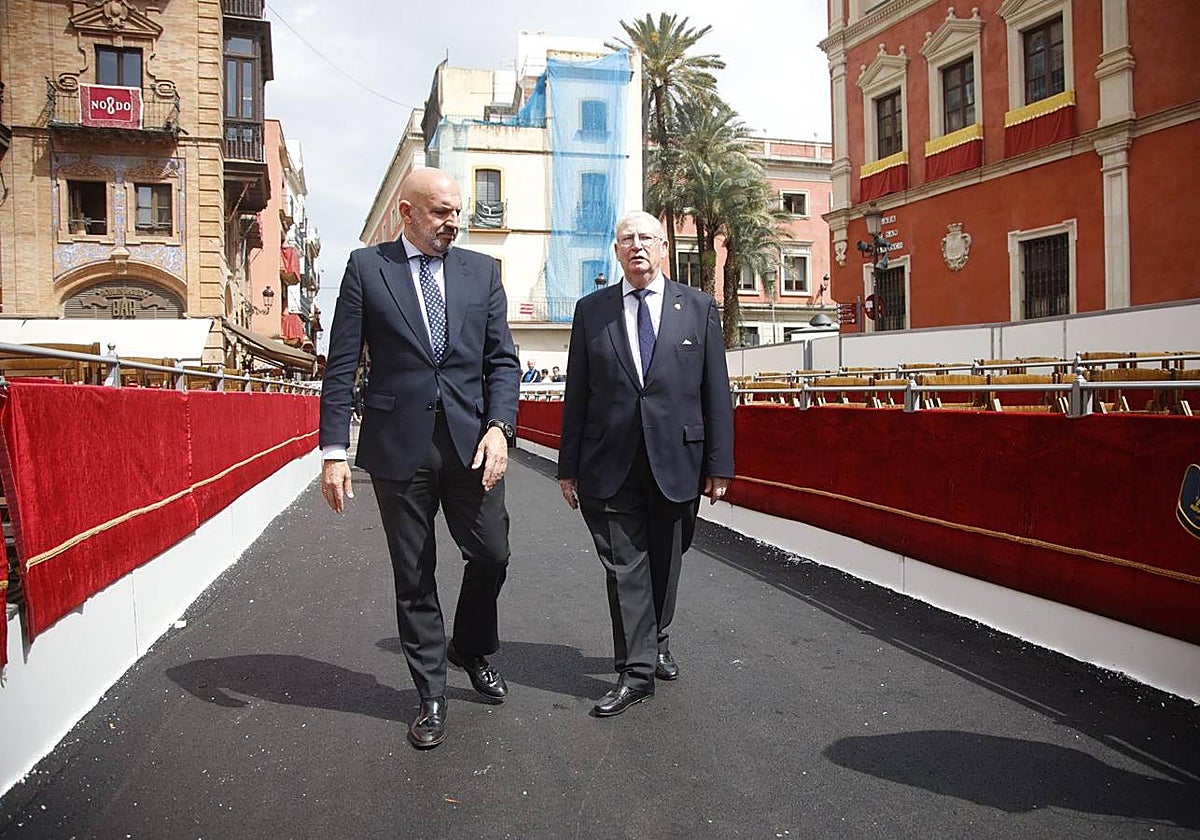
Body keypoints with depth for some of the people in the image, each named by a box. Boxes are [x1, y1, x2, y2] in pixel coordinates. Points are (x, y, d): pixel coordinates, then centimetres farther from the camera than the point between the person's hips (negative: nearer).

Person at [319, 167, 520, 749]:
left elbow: (502, 359, 6)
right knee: (414, 576, 8)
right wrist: (334, 451, -7)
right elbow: (341, 367, 0)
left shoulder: (481, 271, 9)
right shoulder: (366, 267, 3)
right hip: (398, 444, -2)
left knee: (491, 555, 4)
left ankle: (471, 651, 35)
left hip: (469, 441, 2)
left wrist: (498, 427, -9)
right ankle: (431, 695, 24)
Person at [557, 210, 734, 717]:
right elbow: (575, 394, 7)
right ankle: (636, 671, 10)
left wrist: (719, 463, -1)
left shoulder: (697, 307, 5)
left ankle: (656, 643, 36)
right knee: (625, 566, 1)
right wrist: (569, 466, 4)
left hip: (675, 461, 1)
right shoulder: (591, 310, 7)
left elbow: (716, 391, 4)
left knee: (665, 563, 14)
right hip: (611, 465, 0)